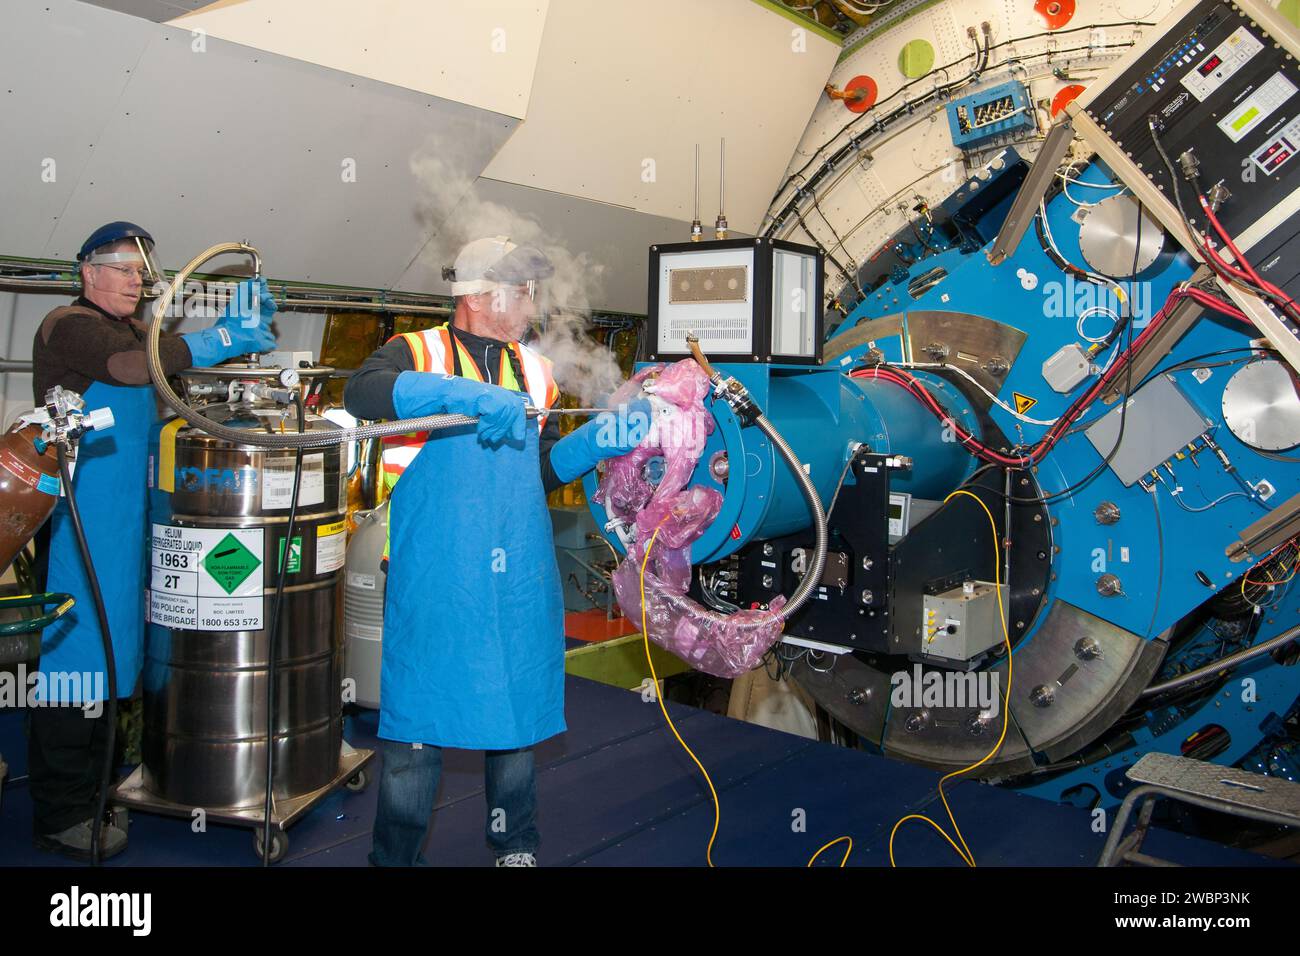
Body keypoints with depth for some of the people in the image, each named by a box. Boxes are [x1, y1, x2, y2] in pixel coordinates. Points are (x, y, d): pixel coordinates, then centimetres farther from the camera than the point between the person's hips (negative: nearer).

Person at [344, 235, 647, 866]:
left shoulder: (534, 371, 14)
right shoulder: (419, 352, -1)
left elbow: (543, 470, 14)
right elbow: (362, 391, -23)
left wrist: (596, 440, -4)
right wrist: (472, 396, -31)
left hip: (520, 578, 5)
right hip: (434, 576, -4)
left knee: (517, 700, 14)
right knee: (419, 706, 3)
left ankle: (515, 842, 35)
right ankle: (397, 853, 24)